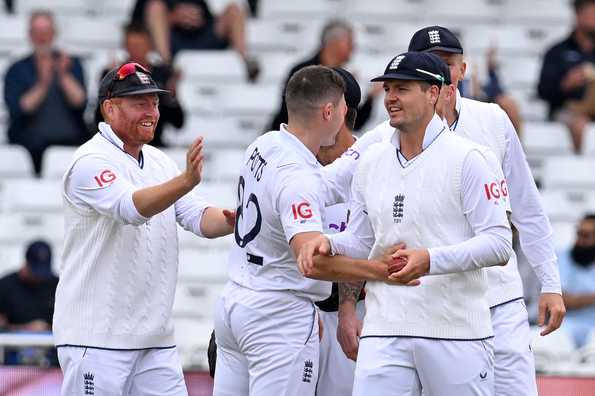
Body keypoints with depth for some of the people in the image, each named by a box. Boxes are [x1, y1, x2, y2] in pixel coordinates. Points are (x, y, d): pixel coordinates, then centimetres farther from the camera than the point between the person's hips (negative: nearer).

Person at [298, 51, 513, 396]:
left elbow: (499, 243, -11)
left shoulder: (466, 158, -5)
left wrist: (431, 260, -23)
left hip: (456, 332, -4)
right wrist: (328, 243, 0)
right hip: (384, 334, 4)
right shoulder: (372, 162, 13)